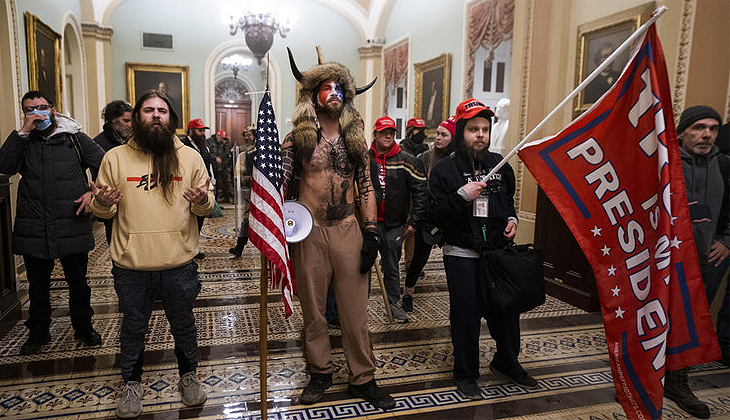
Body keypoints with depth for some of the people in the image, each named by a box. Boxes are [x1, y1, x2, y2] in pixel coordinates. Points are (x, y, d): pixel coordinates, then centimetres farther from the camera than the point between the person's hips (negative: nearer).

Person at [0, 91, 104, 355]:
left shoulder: (76, 139, 4)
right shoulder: (23, 143, 7)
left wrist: (93, 193, -10)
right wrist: (23, 131, -14)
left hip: (72, 227, -1)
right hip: (33, 231, 2)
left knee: (78, 283, 11)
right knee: (38, 286, 16)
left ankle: (84, 328, 30)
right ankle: (38, 332, 34)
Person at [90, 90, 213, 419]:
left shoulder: (190, 157, 2)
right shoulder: (115, 157, 1)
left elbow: (206, 207, 5)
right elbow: (103, 211, 6)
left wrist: (202, 201, -18)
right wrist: (102, 203, -16)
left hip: (179, 262, 0)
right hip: (131, 265, 0)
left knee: (183, 324, 15)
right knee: (133, 327, 16)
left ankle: (188, 376, 37)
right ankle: (131, 384, 37)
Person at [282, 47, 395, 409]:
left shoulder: (355, 139, 9)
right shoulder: (297, 139, 2)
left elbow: (365, 187, 9)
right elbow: (281, 184, 1)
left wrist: (372, 231, 1)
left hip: (348, 230, 1)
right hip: (309, 231, -1)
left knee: (355, 308, 5)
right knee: (313, 308, 10)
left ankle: (363, 379, 19)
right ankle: (320, 373, 28)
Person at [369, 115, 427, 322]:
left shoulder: (405, 160, -2)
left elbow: (420, 190, -1)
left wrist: (414, 221, -5)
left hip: (393, 224, 0)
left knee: (392, 266, 11)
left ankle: (394, 303, 26)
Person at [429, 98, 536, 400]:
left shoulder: (499, 164, 9)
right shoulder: (445, 169, -5)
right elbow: (436, 217, -10)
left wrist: (511, 219, 4)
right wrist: (462, 196, -23)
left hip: (498, 251, 4)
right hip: (461, 255, -4)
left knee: (507, 310, 11)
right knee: (466, 315, 2)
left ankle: (506, 362, 38)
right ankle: (466, 374, 24)